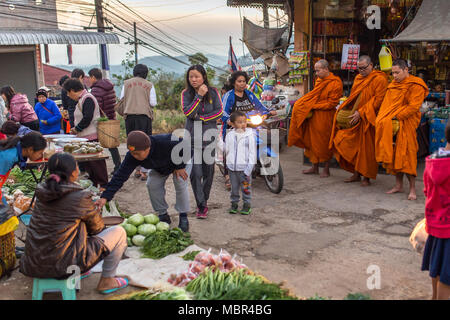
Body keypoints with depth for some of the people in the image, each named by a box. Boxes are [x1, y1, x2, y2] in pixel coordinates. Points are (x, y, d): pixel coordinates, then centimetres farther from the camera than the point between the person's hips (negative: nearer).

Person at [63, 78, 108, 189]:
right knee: (87, 162, 15)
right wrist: (76, 129, 10)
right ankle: (92, 182, 24)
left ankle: (103, 184, 1)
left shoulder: (87, 99, -14)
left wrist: (76, 129, -12)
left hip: (92, 137, -10)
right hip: (85, 136, 10)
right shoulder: (82, 99, 17)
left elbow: (87, 118, -23)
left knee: (96, 162, -5)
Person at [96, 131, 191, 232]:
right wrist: (105, 197, -40)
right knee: (152, 185, -11)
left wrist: (180, 166, -24)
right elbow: (120, 176, -32)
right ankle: (163, 215, 8)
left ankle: (183, 217, -2)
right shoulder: (131, 157, -32)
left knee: (180, 184, -19)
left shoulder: (164, 142, -46)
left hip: (180, 160, -4)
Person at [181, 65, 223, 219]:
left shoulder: (213, 92, 3)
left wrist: (201, 118, -11)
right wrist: (199, 96, -19)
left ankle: (204, 201, 26)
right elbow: (187, 112, -13)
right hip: (192, 138, -1)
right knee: (195, 173, -8)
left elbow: (219, 111, -3)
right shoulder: (186, 93, 1)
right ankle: (201, 206, -1)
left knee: (208, 171, 8)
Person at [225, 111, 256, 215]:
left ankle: (247, 205, 18)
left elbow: (252, 153, -6)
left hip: (244, 168, -2)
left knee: (246, 187, 4)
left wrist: (249, 169, -11)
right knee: (234, 187, 13)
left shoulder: (250, 135, -5)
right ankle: (234, 203, 26)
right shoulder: (229, 135, 3)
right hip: (232, 167, 3)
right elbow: (226, 150, 10)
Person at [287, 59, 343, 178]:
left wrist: (313, 106, -16)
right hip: (314, 116, 7)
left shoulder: (335, 83, -13)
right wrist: (308, 104, 4)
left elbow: (331, 103, -15)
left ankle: (326, 169, 15)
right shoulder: (319, 80, 11)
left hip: (325, 117, -7)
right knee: (313, 141, 11)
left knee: (324, 143, 2)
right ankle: (315, 167, 22)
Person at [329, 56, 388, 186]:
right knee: (353, 146, 6)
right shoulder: (358, 78, 14)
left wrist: (361, 112, -20)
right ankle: (356, 174, 17)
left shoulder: (379, 79, -9)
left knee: (366, 148, -1)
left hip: (368, 120, -6)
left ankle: (367, 177, 10)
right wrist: (344, 109, 3)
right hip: (355, 118, 6)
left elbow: (378, 100, -16)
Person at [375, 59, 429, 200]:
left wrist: (396, 116, -19)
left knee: (406, 155, -8)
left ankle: (412, 188, 0)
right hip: (389, 125, 7)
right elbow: (386, 104, 20)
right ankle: (398, 185, 17)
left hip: (405, 125, -7)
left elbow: (413, 106, -16)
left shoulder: (416, 86, -7)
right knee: (393, 154, 7)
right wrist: (382, 118, 4)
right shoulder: (393, 84, 16)